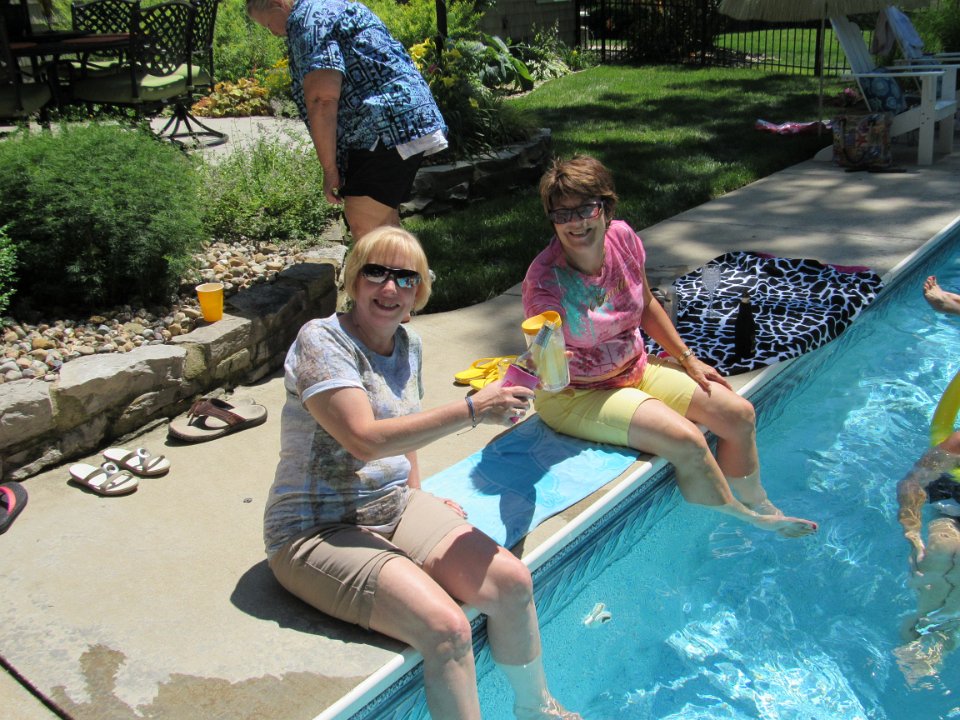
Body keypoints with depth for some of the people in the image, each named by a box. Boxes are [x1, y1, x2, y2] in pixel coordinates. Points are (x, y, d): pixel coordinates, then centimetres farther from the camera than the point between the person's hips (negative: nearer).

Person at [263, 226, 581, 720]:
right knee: (446, 628, -26)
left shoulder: (407, 345, 7)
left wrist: (417, 496, 8)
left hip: (394, 508, 7)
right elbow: (365, 439, -27)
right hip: (318, 531, -7)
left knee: (511, 581, -8)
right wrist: (472, 409, -27)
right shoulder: (320, 341, -16)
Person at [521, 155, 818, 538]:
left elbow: (646, 305, 7)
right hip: (577, 394, -6)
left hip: (636, 369, 7)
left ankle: (758, 506, 24)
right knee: (686, 440, -23)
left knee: (739, 414, 0)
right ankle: (741, 520, 6)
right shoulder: (545, 278, -26)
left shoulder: (622, 237, -9)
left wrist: (688, 359, 10)